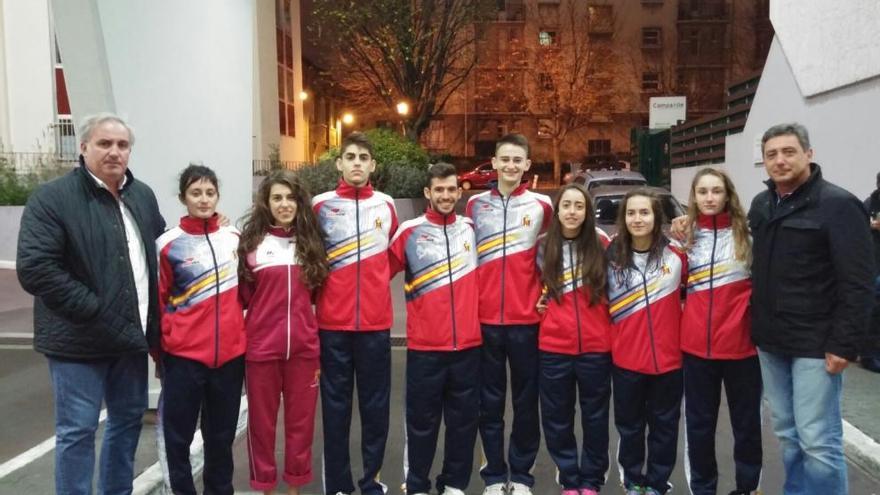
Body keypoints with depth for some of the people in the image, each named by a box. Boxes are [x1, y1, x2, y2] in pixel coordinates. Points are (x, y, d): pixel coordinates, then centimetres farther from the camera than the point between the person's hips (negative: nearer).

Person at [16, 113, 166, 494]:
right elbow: (34, 269, -19)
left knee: (129, 419, 17)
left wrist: (152, 319, 8)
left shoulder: (143, 196, 8)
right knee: (77, 431, 2)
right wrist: (96, 314, -21)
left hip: (133, 335, 6)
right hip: (80, 340, -6)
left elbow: (162, 249, 19)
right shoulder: (52, 198, -11)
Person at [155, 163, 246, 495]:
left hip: (230, 352, 3)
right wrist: (158, 352, 4)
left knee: (221, 433, 15)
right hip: (183, 355, -3)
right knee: (178, 435, 5)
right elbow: (157, 302, 0)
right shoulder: (168, 245, -6)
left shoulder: (234, 238, 5)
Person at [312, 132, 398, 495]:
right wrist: (327, 290, 4)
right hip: (333, 322, -1)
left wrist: (371, 283, 11)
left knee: (375, 404, 8)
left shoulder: (386, 205, 6)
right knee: (335, 405, 6)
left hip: (376, 321, 2)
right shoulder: (321, 205, 0)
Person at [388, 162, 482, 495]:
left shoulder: (472, 229, 6)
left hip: (468, 344, 3)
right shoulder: (409, 232, -4)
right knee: (422, 421, 8)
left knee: (464, 419, 13)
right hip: (424, 346, -3)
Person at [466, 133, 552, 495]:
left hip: (526, 318, -1)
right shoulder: (475, 204, 5)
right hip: (485, 318, 1)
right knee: (489, 401, 8)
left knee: (526, 400, 8)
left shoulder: (542, 206, 2)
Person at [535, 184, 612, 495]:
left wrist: (610, 320, -1)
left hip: (596, 346, -1)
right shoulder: (543, 248, 2)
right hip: (553, 346, 1)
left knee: (595, 416, 11)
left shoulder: (601, 245, -1)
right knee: (557, 418, 10)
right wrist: (538, 303, 1)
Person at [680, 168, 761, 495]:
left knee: (746, 420, 12)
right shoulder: (686, 235, 6)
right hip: (696, 343, 2)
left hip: (741, 342, -2)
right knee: (699, 421, 12)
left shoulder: (746, 232, -1)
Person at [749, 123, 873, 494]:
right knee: (786, 433, 15)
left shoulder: (838, 205, -11)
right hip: (770, 342, 7)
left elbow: (858, 283, -15)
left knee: (817, 439, -2)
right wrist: (755, 327, 11)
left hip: (816, 344, -6)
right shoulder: (760, 205, 10)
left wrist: (845, 345, -18)